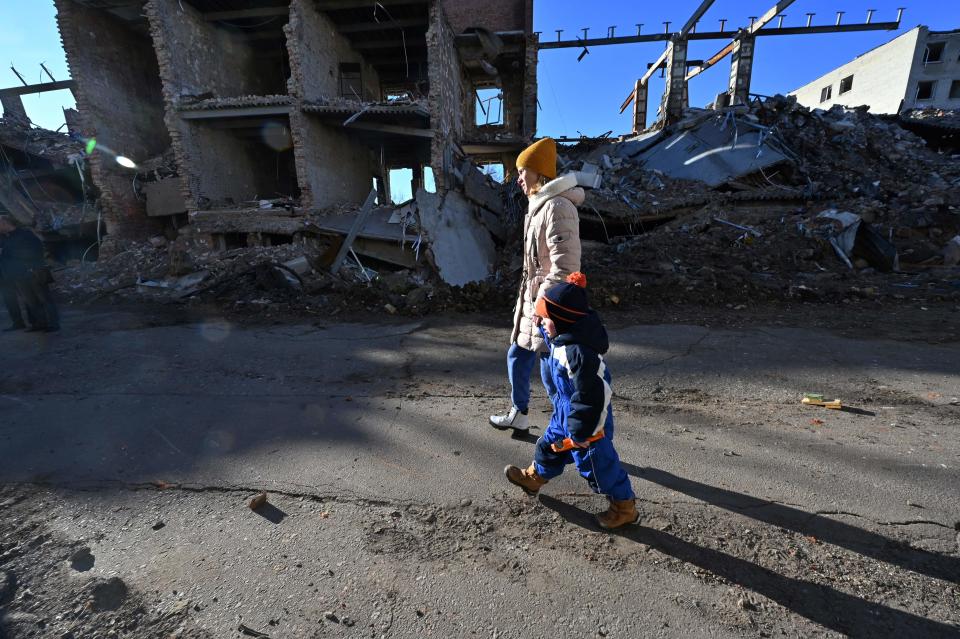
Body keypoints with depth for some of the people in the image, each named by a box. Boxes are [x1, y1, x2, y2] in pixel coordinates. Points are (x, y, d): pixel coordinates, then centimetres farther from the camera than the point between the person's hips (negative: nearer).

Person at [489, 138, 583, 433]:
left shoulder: (557, 207, -17)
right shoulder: (539, 205, 14)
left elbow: (565, 265, -24)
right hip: (533, 300, 10)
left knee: (551, 372, 0)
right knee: (517, 357, 20)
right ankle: (518, 415, 39)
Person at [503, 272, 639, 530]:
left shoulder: (577, 353, -37)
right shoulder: (565, 339, -7)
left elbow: (594, 396, -32)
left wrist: (582, 433, -23)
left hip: (587, 420, -10)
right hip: (566, 414, 10)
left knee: (597, 464, 11)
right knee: (550, 444, 28)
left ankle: (625, 507, 35)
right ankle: (534, 477, 54)